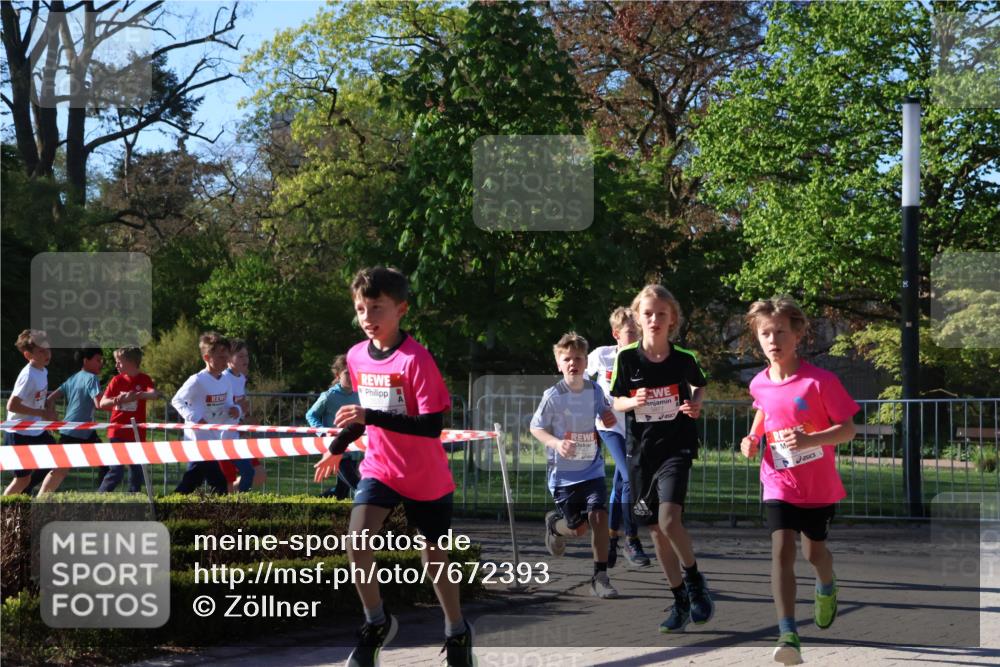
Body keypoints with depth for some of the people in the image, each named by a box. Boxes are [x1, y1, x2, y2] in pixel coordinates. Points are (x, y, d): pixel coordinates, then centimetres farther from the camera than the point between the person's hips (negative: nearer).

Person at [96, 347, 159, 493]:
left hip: (137, 434, 1)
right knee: (116, 471, -10)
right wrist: (116, 400, -22)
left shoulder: (144, 379, 0)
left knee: (137, 471, 6)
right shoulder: (117, 380, 3)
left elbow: (154, 394, -20)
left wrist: (136, 395, -38)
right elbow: (102, 403, -1)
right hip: (117, 433, -1)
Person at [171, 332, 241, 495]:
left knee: (191, 481, 13)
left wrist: (234, 410, -10)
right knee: (218, 482, -9)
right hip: (198, 440, -8)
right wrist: (195, 418, -23)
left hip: (215, 439, 8)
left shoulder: (225, 382, 6)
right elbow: (176, 401, -13)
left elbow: (227, 406, 14)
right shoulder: (197, 381, -16)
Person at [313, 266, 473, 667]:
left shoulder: (415, 359, -22)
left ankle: (457, 631, 33)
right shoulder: (356, 356, -3)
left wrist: (371, 418, -33)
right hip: (379, 467, 4)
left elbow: (432, 425, -27)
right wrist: (338, 448, 17)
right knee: (357, 541, -19)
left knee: (434, 556, 10)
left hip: (426, 477, -4)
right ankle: (376, 623, 1)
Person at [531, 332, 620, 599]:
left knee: (598, 516, -15)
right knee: (578, 528, 2)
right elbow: (536, 427, -5)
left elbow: (604, 415, 17)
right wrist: (556, 443, -23)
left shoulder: (595, 391, -1)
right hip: (563, 472, -2)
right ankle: (554, 524, 40)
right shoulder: (553, 396, -12)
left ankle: (600, 577, -3)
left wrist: (609, 418, -8)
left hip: (592, 469, 2)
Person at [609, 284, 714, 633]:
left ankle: (694, 580, 3)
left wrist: (695, 403, -6)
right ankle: (680, 600, 21)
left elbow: (699, 386, 15)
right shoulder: (627, 357, -4)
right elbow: (617, 401, 6)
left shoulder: (684, 358, -6)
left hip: (677, 444, -3)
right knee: (656, 529, 7)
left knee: (669, 519, -22)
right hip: (641, 448, 3)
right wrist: (633, 402, -16)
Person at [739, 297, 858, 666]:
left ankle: (827, 587, 53)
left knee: (814, 551, 15)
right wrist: (753, 437, 3)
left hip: (820, 486, -1)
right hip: (779, 483, 1)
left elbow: (848, 429, -15)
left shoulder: (821, 381, -17)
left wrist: (810, 440, -30)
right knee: (782, 549, -17)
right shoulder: (759, 384, -3)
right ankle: (788, 634, -24)